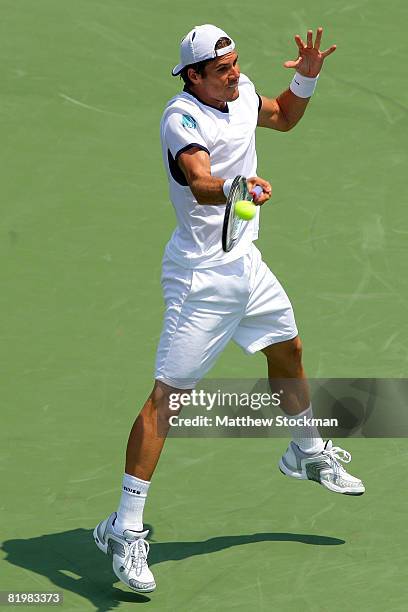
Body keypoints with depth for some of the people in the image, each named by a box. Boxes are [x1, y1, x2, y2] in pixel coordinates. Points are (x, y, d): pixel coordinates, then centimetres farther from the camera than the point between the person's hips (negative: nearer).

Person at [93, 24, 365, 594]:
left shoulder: (242, 93, 0)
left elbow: (283, 117, 21)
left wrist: (306, 78, 3)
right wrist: (234, 187, -62)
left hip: (246, 263, 9)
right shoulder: (182, 117, -24)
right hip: (202, 277, -8)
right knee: (166, 395, -12)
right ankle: (125, 529, -11)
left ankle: (308, 452, 54)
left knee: (288, 352, 26)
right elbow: (200, 183, -42)